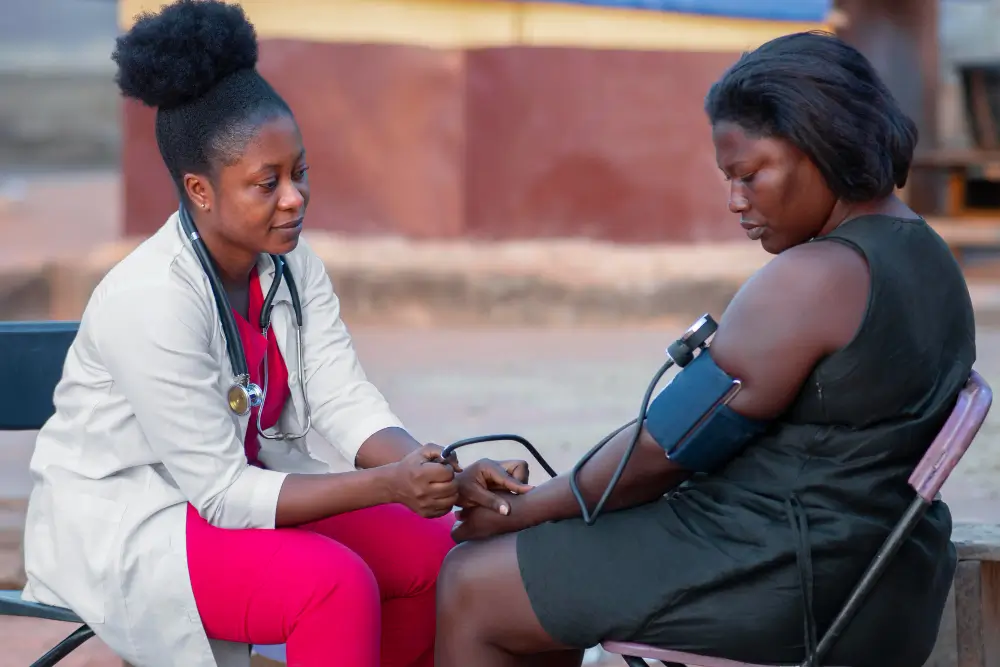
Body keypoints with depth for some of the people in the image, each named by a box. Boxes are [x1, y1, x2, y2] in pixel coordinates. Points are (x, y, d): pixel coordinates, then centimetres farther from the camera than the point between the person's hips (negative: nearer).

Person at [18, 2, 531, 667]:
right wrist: (386, 485, -34)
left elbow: (348, 403, -10)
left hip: (241, 482, 8)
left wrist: (448, 480, -29)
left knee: (437, 546, -5)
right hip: (122, 525, -8)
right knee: (336, 586, -29)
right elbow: (222, 492, -26)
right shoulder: (148, 302, -27)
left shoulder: (292, 265, -3)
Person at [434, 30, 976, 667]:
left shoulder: (810, 279, -22)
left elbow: (671, 444, -17)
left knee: (469, 591, 1)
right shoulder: (931, 262, 9)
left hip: (780, 590, -10)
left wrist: (522, 512, -2)